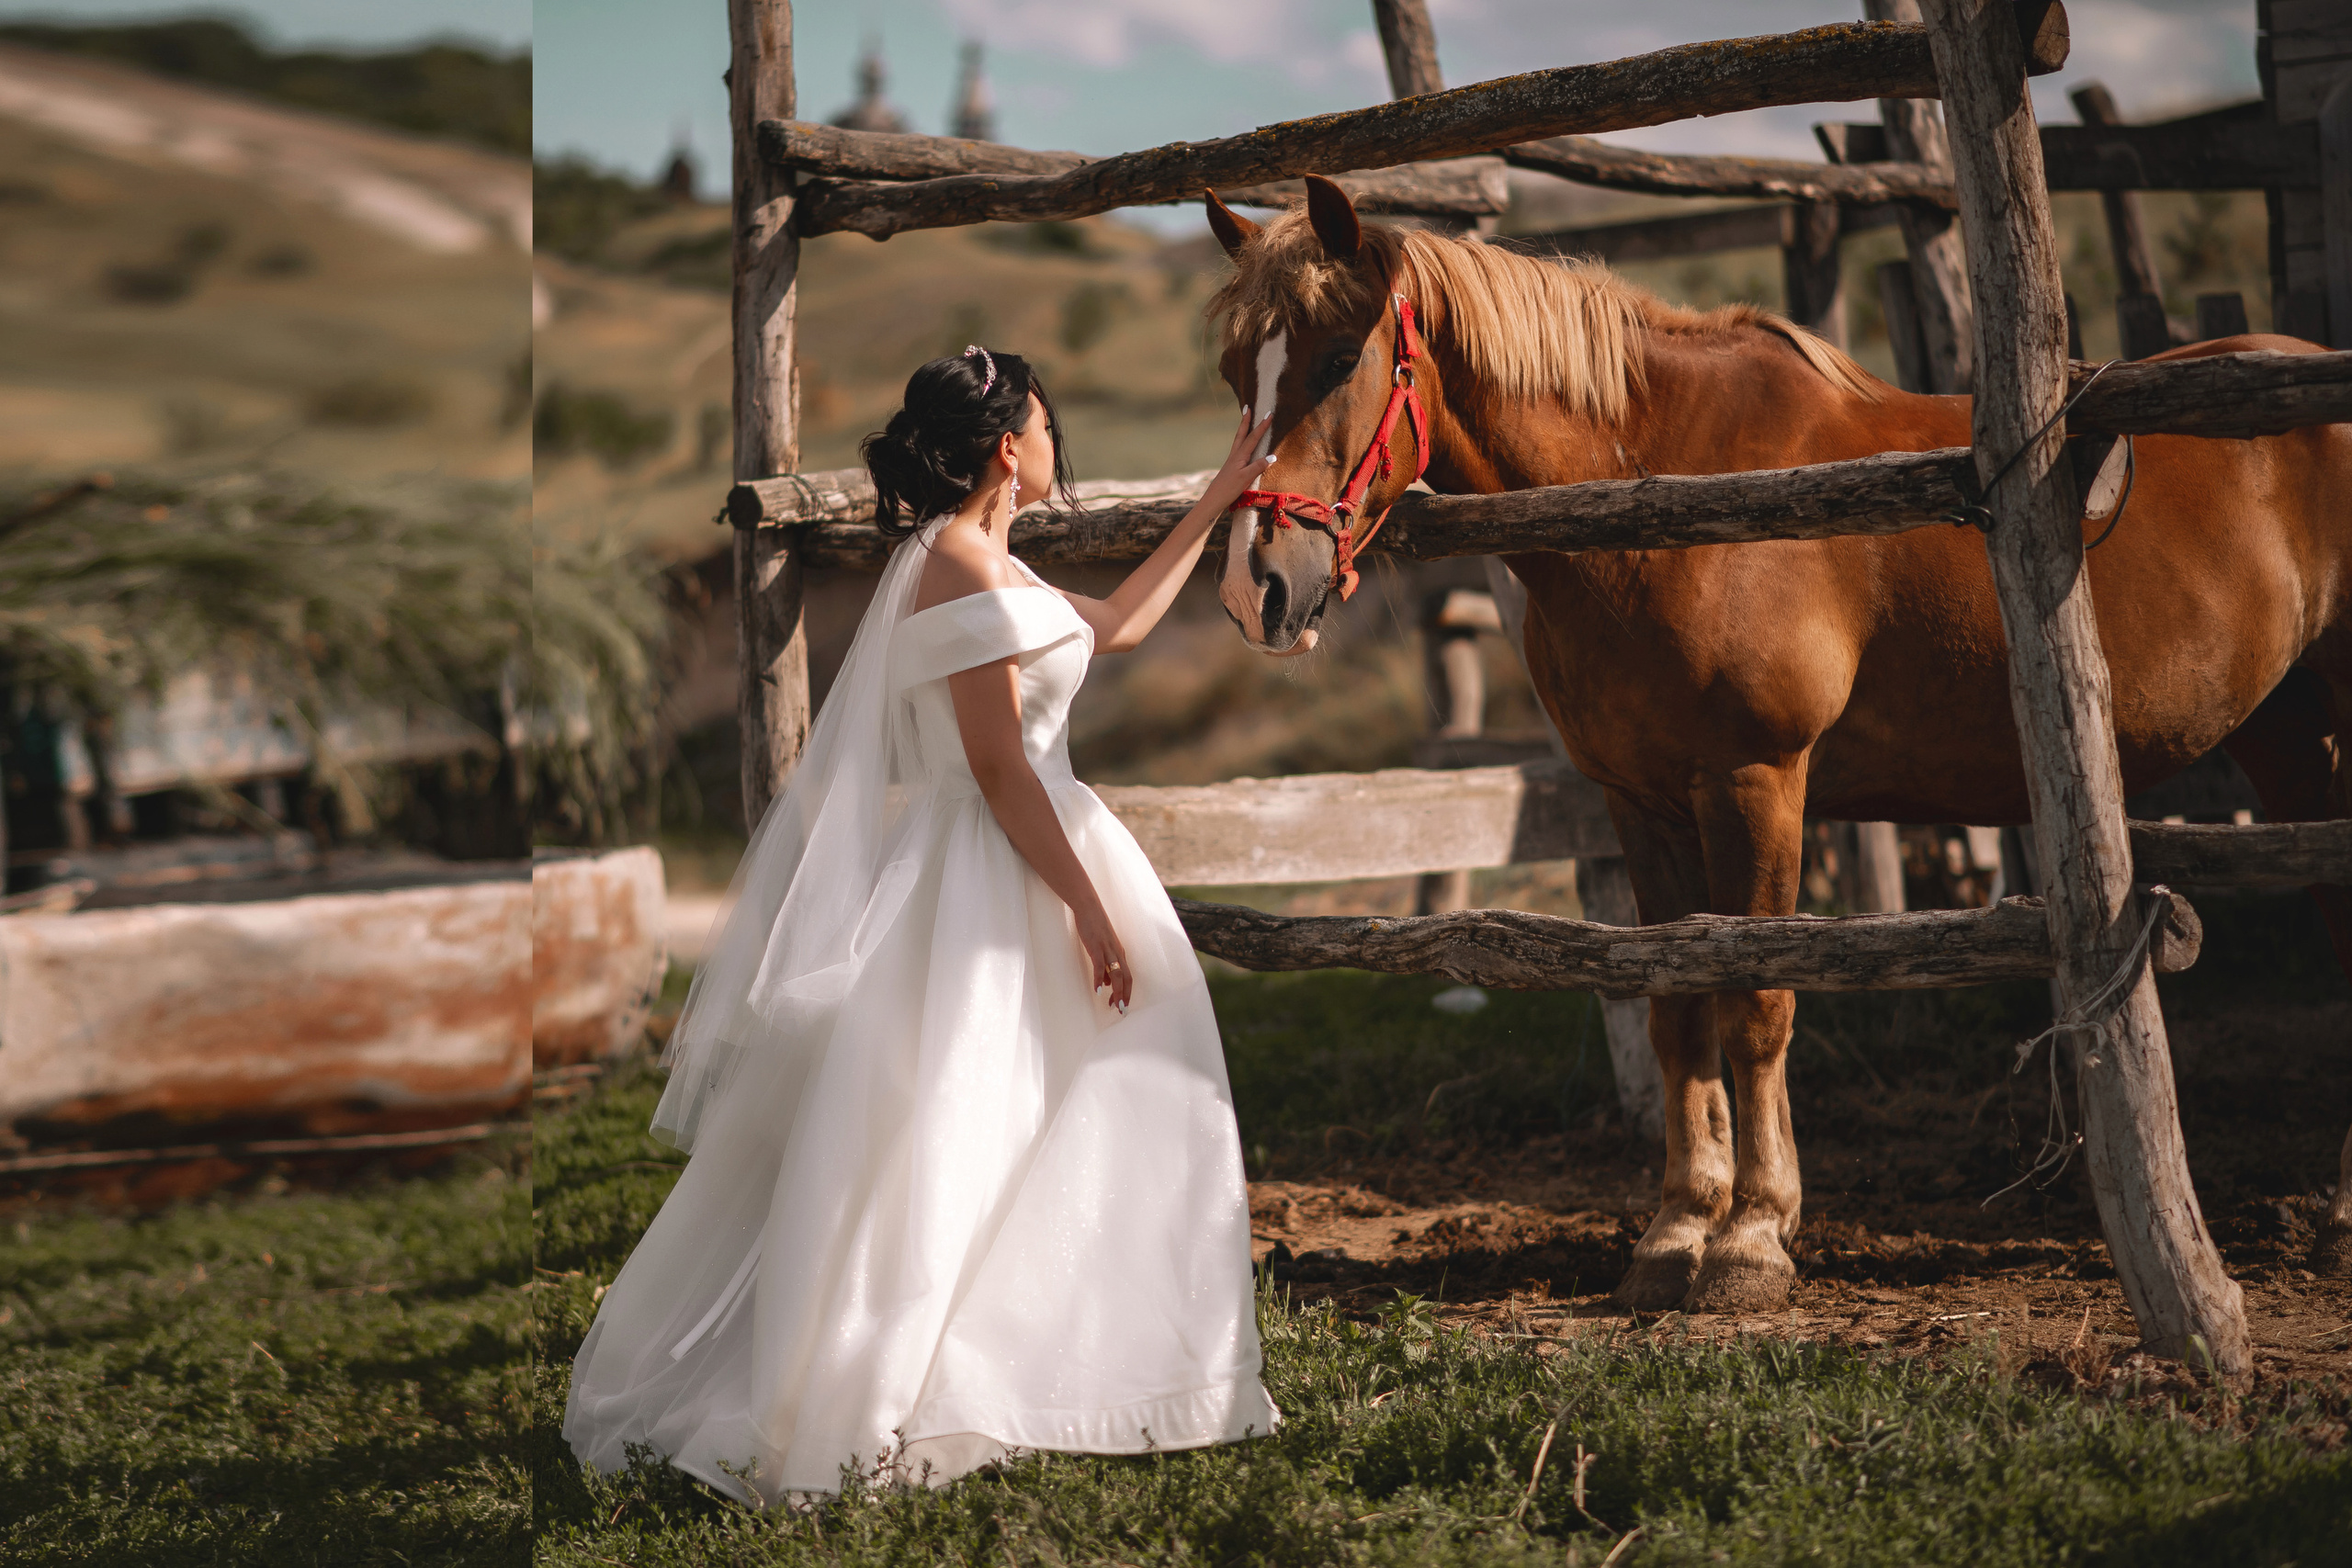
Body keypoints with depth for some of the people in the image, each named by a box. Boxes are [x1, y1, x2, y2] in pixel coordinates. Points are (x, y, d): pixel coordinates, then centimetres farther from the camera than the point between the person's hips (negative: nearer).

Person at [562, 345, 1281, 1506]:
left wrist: (1219, 499, 31)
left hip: (1005, 873, 10)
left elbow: (1115, 625, 29)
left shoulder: (975, 559, 16)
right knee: (943, 1144, -7)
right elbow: (998, 768, -20)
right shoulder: (962, 562, -16)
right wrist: (1089, 908, -19)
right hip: (984, 886, -10)